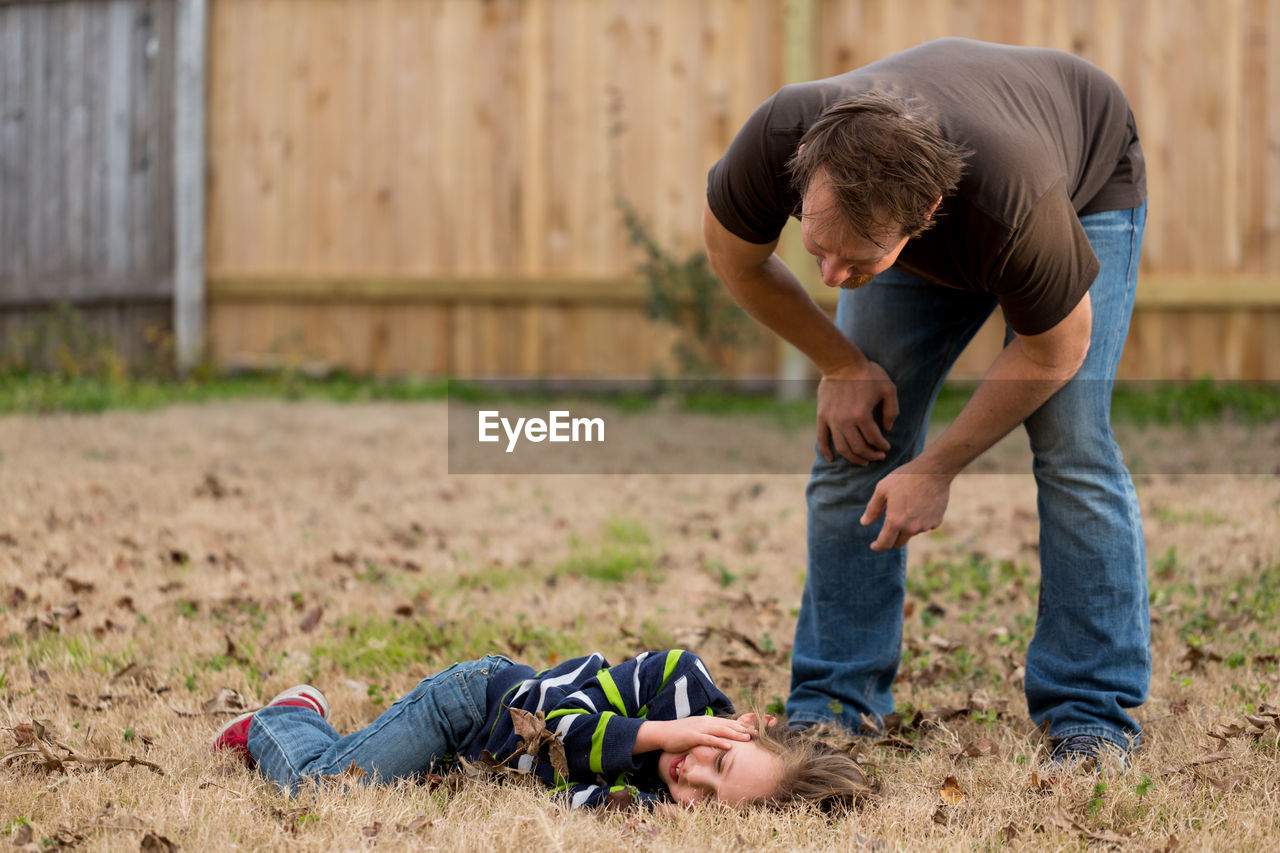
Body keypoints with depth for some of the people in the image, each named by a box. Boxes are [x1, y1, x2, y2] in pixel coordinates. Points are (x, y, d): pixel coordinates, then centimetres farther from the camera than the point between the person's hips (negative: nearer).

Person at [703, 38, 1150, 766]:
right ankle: (831, 703, 4)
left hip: (1087, 182, -4)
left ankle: (1094, 719, -10)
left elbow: (1055, 346, -25)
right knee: (857, 438, -6)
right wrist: (841, 365, -11)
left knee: (1072, 443, -18)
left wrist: (939, 467, -20)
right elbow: (734, 255, -13)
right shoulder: (779, 140, -39)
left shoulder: (1012, 205, -47)